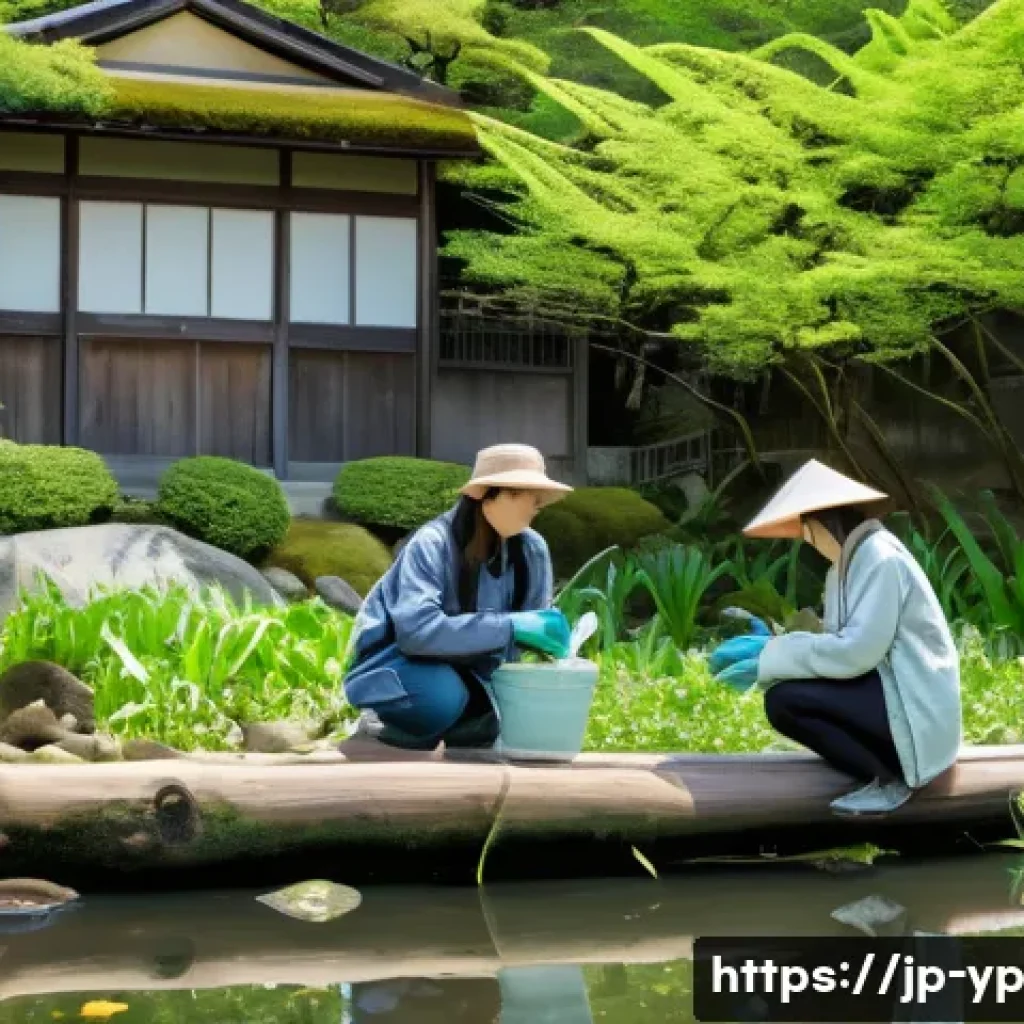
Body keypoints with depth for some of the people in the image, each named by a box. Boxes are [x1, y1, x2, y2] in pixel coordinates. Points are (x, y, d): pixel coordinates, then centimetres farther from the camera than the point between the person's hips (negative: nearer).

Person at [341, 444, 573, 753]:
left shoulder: (531, 550, -11)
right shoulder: (432, 544, -26)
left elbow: (528, 627, -1)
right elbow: (416, 629, -41)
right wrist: (509, 625, -43)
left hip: (464, 670, 6)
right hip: (395, 662, -6)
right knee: (440, 695, -37)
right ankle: (381, 730, -4)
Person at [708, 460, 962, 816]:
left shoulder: (881, 560, -17)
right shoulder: (848, 563, 13)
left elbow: (856, 651, -25)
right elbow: (838, 643, 10)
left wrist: (770, 658, -18)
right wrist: (767, 646, 0)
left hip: (910, 707, -10)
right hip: (885, 692, 10)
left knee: (784, 699, -21)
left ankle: (888, 777, -8)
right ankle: (887, 766, 7)